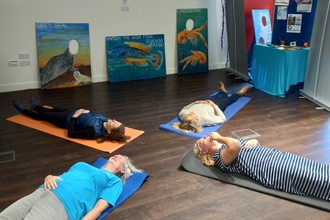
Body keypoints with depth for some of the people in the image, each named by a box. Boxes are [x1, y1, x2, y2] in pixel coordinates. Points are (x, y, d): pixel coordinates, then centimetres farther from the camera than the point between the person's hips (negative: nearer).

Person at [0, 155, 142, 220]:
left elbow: (99, 208, 1)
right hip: (42, 192, 7)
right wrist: (50, 177, 3)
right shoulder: (83, 164, 35)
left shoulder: (114, 181, 17)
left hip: (64, 204, -7)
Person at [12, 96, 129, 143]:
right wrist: (86, 111, -10)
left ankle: (22, 110, 49)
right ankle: (35, 106, 63)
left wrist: (74, 117, -29)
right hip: (75, 112, 6)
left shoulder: (94, 131, -43)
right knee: (52, 109, 30)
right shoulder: (105, 120, -23)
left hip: (67, 120, -6)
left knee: (42, 115, 18)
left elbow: (71, 134, -34)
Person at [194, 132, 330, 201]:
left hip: (276, 156, 8)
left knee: (318, 169, 1)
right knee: (319, 179, -13)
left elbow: (251, 142, 28)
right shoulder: (219, 156, -6)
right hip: (270, 167, -8)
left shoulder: (227, 144, 21)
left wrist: (254, 140, 4)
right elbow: (235, 146, -28)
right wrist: (219, 138, -11)